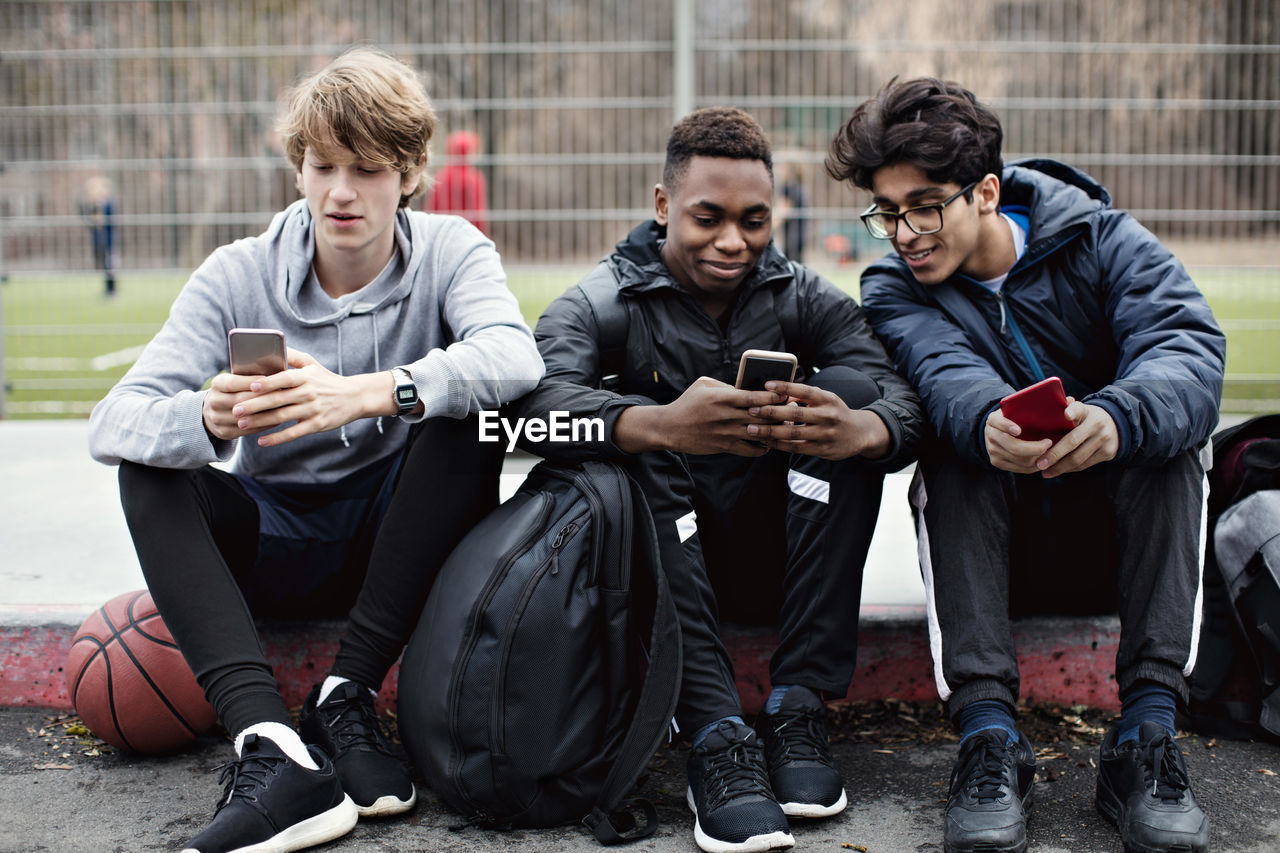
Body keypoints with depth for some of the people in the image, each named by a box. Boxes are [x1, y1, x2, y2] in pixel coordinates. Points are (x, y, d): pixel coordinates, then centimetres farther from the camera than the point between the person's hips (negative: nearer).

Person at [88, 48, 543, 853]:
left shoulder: (449, 252, -8)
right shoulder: (239, 275, -8)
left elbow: (515, 356, -31)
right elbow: (113, 421, -18)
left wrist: (370, 394, -47)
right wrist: (207, 420, -42)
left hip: (397, 536, -1)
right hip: (274, 543, 1)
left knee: (462, 408, -26)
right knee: (151, 471, -23)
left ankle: (346, 697, -24)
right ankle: (270, 747, -39)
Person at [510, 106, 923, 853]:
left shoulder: (805, 300, 4)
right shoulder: (602, 304, -2)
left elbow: (905, 403, -13)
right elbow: (539, 402, -25)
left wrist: (862, 430, -39)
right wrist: (662, 424, -46)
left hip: (780, 562, 2)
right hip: (663, 564, -2)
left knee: (852, 386, -16)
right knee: (630, 440, -27)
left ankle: (799, 706, -21)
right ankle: (715, 734, -34)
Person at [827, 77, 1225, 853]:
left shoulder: (1103, 242, -5)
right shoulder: (894, 290, -2)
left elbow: (1190, 349, -26)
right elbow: (947, 374, -26)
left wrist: (1117, 417, -49)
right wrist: (990, 421, -51)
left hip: (1121, 539, 0)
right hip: (996, 548, 0)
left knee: (1164, 423, -26)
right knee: (956, 441, -26)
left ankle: (1148, 730, -31)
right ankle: (988, 729, -34)